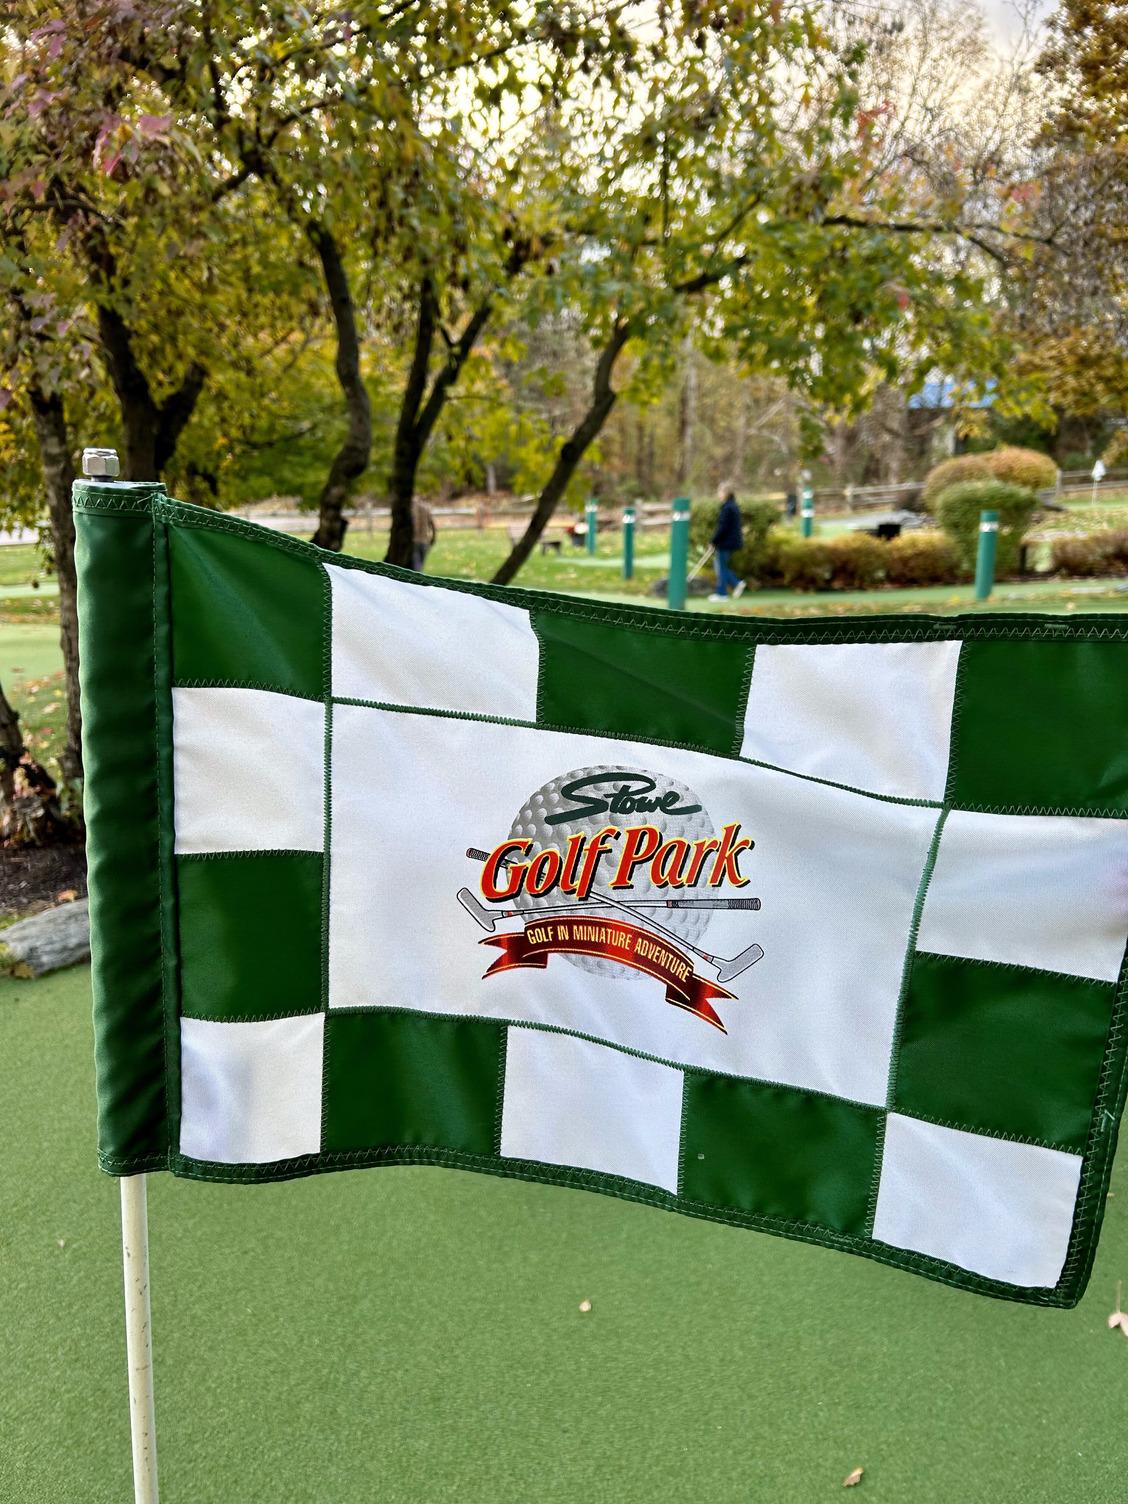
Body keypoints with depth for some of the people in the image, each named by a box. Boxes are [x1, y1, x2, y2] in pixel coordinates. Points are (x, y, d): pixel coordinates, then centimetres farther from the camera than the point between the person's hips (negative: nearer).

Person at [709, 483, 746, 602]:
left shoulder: (727, 508, -18)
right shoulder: (734, 507, 13)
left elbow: (722, 527, -22)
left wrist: (714, 541, -14)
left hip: (725, 542, -10)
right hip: (733, 541, 10)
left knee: (721, 567, -1)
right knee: (721, 566, 17)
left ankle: (721, 594, 5)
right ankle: (737, 583, 13)